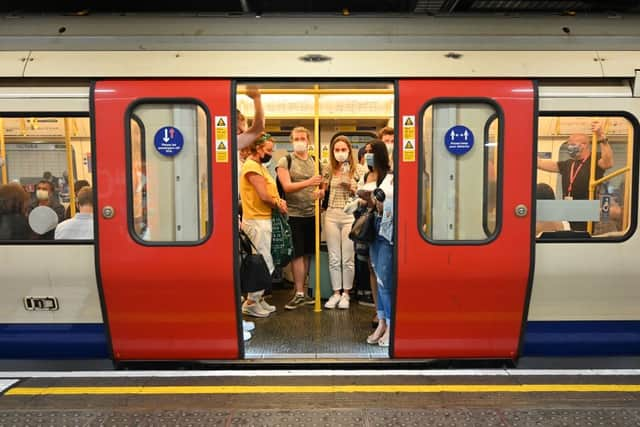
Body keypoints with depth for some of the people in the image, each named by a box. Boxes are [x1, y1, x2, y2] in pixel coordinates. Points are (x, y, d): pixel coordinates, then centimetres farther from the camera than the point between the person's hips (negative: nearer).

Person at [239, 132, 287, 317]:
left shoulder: (259, 166, 18)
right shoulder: (252, 166, -14)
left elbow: (270, 192, 15)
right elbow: (264, 196, -19)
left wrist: (279, 201, -5)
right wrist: (279, 205, -2)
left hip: (263, 220, 10)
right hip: (257, 221, -10)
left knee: (263, 264, 14)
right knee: (264, 264, -7)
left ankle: (258, 298, 22)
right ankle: (251, 302, 1)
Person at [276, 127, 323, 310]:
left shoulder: (315, 161, 12)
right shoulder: (285, 161, -1)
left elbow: (321, 186, 16)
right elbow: (287, 186, -13)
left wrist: (320, 192, -8)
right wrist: (308, 182, -28)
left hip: (312, 214, 4)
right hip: (294, 214, -4)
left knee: (308, 254, 8)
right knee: (298, 254, -1)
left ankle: (301, 289, 20)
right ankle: (300, 294, 5)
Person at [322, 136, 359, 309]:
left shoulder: (355, 170, 1)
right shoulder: (329, 169, 7)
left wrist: (354, 188, -15)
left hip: (349, 216, -2)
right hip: (331, 215, 2)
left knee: (347, 258, 3)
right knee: (333, 258, 7)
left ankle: (345, 293, 16)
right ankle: (336, 292, 18)